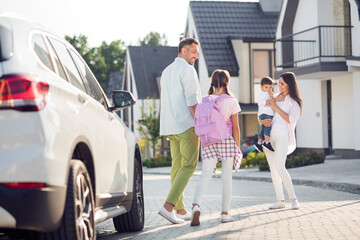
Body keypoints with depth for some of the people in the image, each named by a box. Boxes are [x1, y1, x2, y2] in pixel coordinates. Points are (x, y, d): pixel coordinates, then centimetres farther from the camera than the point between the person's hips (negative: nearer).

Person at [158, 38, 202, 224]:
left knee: (177, 166, 10)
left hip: (170, 126, 9)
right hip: (186, 125, -9)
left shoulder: (166, 71, 20)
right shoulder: (187, 70, -8)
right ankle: (168, 206, -18)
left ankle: (180, 210, 11)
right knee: (188, 165, -7)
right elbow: (192, 100, -15)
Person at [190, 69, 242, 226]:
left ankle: (196, 205, -24)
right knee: (227, 177, 8)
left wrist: (204, 145, 15)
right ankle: (225, 213, 13)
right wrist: (238, 147, 5)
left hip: (210, 142, 2)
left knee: (205, 175, -1)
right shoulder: (231, 101, -5)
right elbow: (235, 127, -3)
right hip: (227, 142, -2)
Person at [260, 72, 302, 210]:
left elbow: (291, 120, -12)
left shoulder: (295, 102, 2)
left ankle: (293, 198, -10)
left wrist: (275, 107, -12)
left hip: (283, 136, -6)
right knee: (272, 168, 3)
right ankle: (280, 200, 8)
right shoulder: (274, 97, 17)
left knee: (279, 167, -19)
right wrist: (262, 121, -5)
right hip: (269, 136, 6)